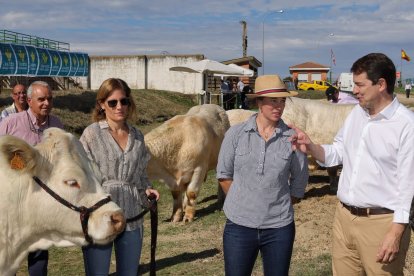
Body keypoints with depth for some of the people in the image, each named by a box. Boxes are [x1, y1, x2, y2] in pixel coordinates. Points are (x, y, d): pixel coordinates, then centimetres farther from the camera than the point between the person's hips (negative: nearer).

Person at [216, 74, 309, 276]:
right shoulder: (236, 134, -4)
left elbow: (299, 182, 6)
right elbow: (224, 174, 6)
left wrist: (279, 207, 7)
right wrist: (240, 203, 7)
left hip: (279, 229, 0)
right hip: (239, 226, 0)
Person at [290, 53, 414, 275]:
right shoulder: (357, 113, 8)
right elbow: (336, 154, 16)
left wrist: (396, 232, -16)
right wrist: (310, 147, -4)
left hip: (381, 222, -7)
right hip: (344, 216, 7)